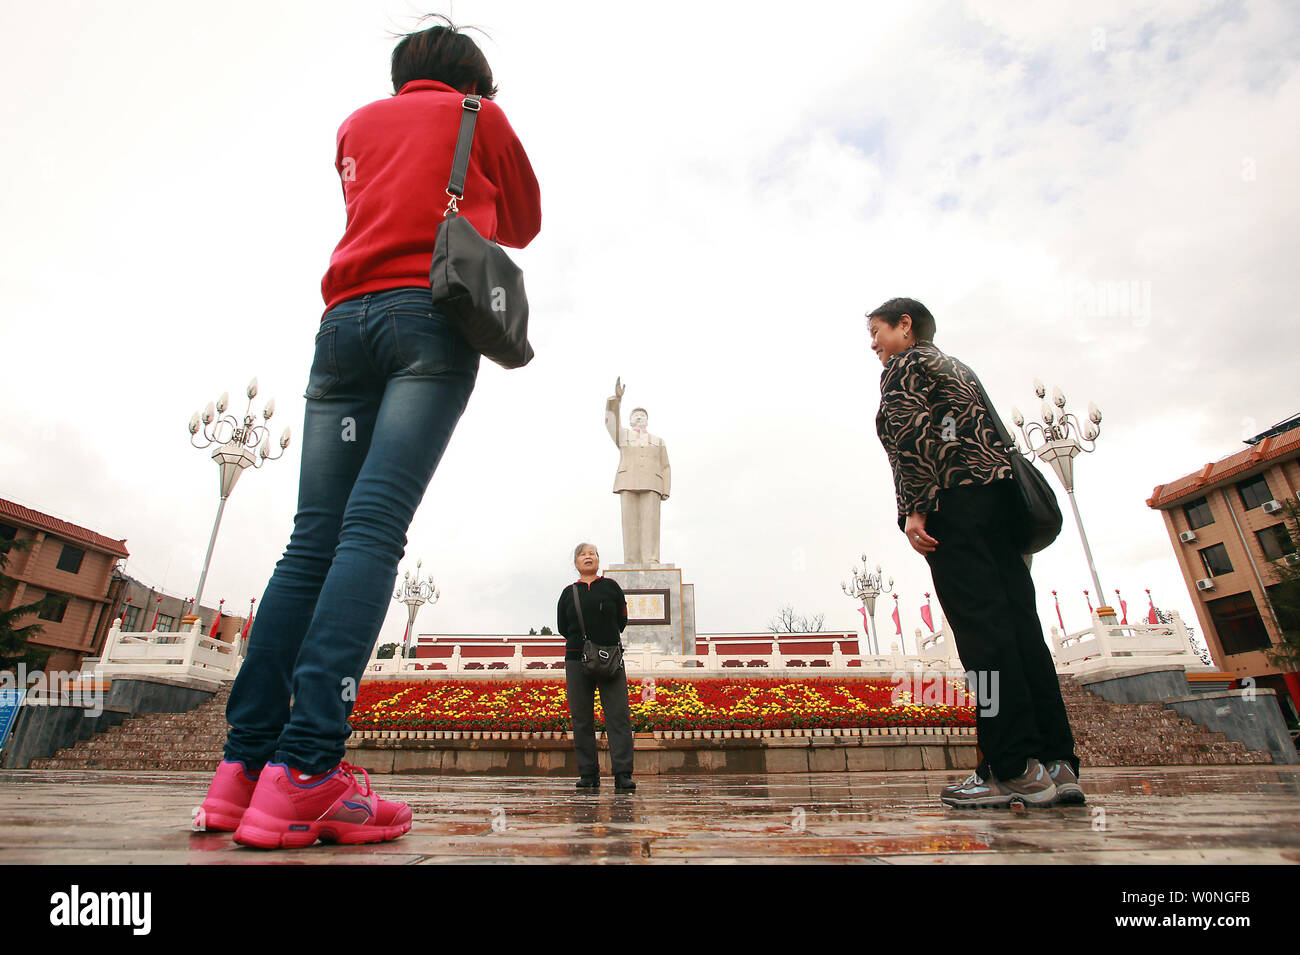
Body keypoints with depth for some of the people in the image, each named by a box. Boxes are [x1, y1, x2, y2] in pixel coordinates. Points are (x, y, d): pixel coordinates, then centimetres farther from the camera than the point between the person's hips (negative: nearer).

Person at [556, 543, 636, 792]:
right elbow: (562, 627, 13)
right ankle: (589, 774, 11)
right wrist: (583, 642, 8)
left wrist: (605, 642, 8)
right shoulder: (569, 592, 11)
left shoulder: (611, 586, 9)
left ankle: (623, 774, -6)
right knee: (582, 719, 3)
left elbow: (621, 621, 10)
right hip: (576, 660, 1)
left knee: (619, 715, -7)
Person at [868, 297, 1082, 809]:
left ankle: (1014, 768, -14)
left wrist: (912, 511, -16)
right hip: (999, 493, 9)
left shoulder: (904, 365, 6)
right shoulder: (957, 367, 33)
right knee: (1019, 626, 2)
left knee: (982, 628, -13)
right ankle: (1056, 763, 0)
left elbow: (912, 435, -10)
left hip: (955, 498, -9)